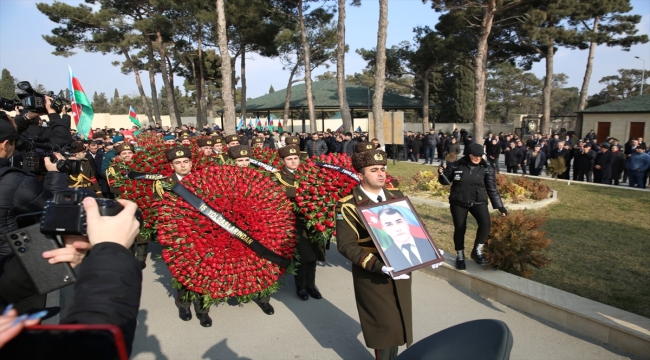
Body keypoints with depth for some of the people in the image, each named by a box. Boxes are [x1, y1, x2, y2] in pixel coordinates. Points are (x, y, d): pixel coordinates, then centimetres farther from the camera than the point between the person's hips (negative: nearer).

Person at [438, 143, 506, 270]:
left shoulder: (486, 169, -2)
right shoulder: (456, 166, -5)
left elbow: (492, 189, 3)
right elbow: (446, 181, 4)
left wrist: (499, 206, 2)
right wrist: (442, 173, -18)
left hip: (478, 202, 1)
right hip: (458, 202, 0)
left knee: (485, 224, -20)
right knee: (460, 228, 5)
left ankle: (477, 251, 2)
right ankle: (460, 255, 25)